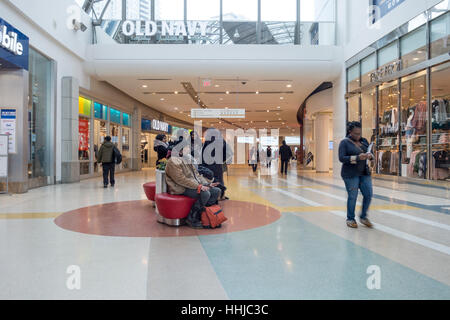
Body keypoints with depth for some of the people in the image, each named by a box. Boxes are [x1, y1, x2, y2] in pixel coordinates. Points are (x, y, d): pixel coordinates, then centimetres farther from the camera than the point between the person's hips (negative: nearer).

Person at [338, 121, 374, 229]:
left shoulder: (364, 141, 11)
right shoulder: (345, 142, -5)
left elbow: (370, 153, 14)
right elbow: (342, 158, -14)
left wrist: (370, 156, -10)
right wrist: (357, 158, -24)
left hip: (364, 173, 5)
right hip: (351, 174, -5)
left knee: (369, 194, 2)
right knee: (352, 197, -1)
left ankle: (363, 217, 21)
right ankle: (350, 219, 16)